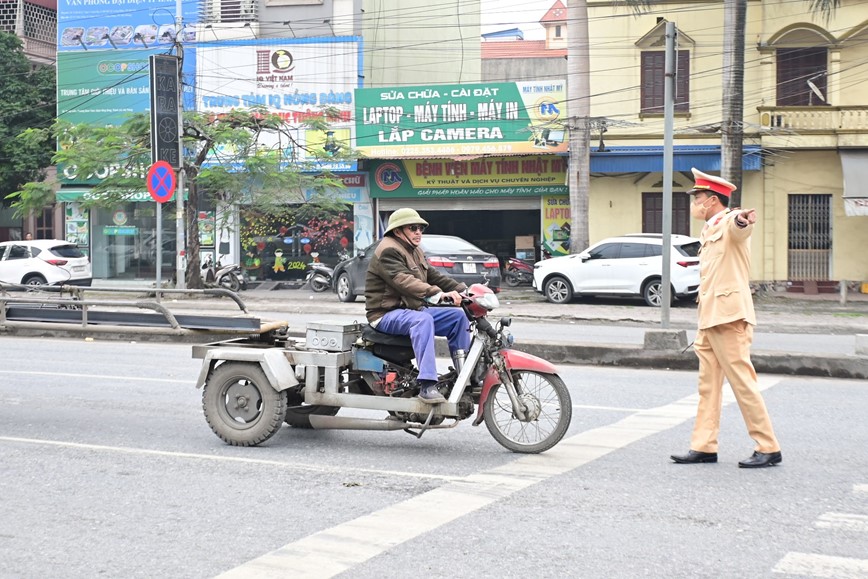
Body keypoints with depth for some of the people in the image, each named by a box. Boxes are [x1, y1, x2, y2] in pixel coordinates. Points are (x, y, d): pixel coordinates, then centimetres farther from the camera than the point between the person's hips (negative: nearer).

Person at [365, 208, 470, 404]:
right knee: (423, 320, -37)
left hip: (413, 309, 10)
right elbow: (404, 281, -29)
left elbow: (433, 275, 17)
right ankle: (427, 385, -46)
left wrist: (462, 290, 1)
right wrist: (438, 294, -42)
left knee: (458, 316, 0)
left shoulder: (414, 251, 19)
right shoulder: (388, 251, -14)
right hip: (387, 314, -10)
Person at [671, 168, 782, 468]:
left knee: (742, 382, -7)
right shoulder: (708, 232, 20)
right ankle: (704, 446, 14)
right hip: (708, 319, 10)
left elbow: (739, 225, -35)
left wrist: (743, 218, -58)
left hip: (729, 317, -10)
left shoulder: (730, 223, -9)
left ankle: (769, 448, -1)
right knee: (708, 385, 10)